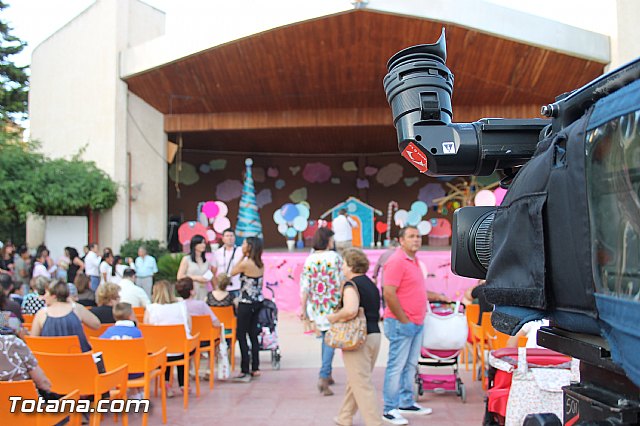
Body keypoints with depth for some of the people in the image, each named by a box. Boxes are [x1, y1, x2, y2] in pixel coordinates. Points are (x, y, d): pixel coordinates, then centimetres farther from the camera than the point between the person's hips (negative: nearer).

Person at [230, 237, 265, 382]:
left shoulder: (245, 263, -19)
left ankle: (245, 371, 0)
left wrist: (242, 256, -2)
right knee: (253, 334, 14)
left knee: (241, 335, 0)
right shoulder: (260, 264, 4)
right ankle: (255, 368, 19)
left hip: (246, 303, -8)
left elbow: (233, 272, -1)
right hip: (258, 301, 8)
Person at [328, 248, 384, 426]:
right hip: (374, 336, 9)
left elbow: (350, 310, -31)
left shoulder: (351, 285, -14)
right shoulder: (371, 284, 14)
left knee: (362, 384, -4)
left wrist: (334, 317, -13)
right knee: (354, 380, 21)